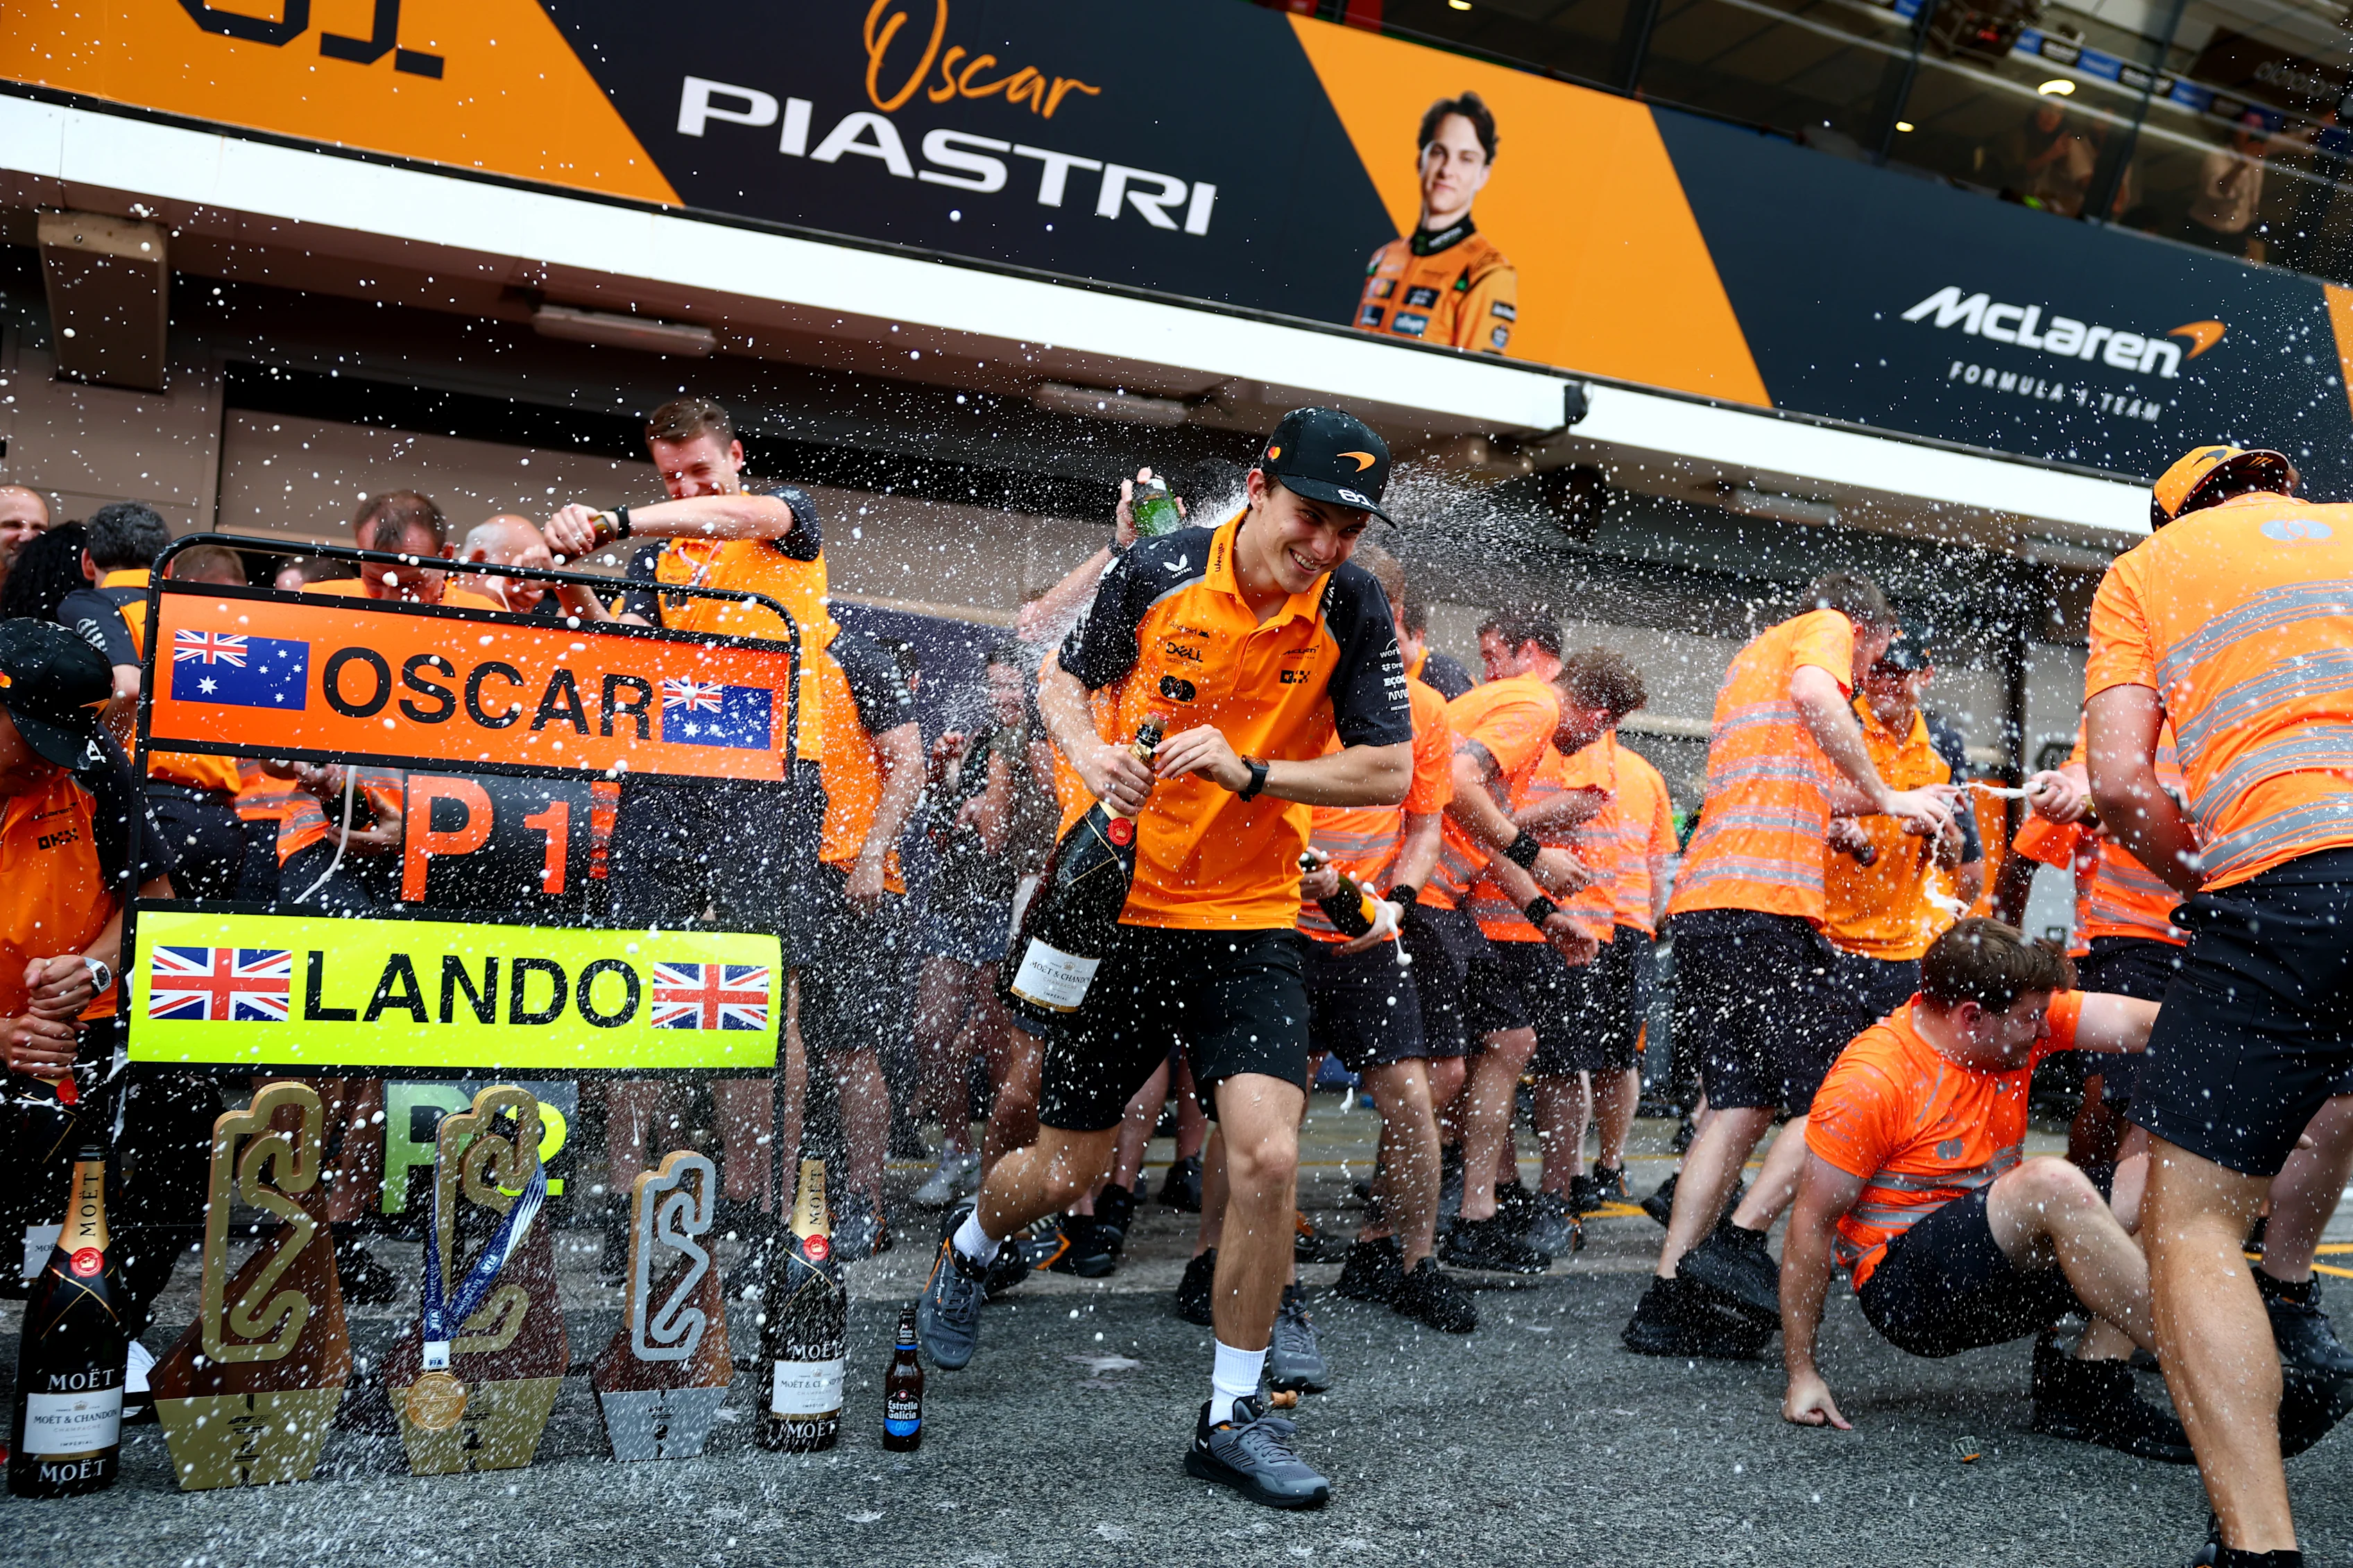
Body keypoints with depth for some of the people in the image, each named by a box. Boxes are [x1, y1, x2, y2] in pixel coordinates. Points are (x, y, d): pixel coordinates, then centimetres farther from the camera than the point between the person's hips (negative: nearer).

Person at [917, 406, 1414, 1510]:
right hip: (1118, 906, 0)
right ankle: (967, 1253, 46)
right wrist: (1089, 751, -14)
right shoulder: (1158, 571, -8)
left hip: (1251, 922, 1)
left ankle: (1233, 1415, 7)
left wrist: (1252, 770, -20)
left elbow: (1389, 771, -8)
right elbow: (1065, 680, 7)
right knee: (1063, 1173, 8)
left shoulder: (1353, 609, -7)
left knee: (1267, 1155, -16)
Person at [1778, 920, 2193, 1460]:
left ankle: (2088, 1387, -12)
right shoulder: (1869, 1082, -19)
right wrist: (1801, 1371, -13)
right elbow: (1811, 1223, -15)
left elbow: (2138, 1022, -11)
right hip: (1903, 1289, -8)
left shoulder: (2016, 1022, -1)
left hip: (2005, 1252, 8)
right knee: (2052, 1183, -29)